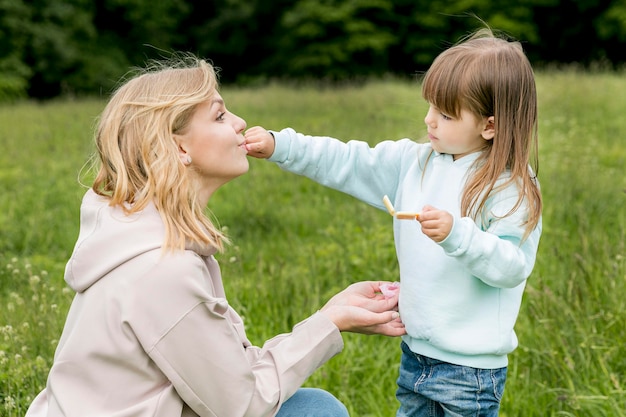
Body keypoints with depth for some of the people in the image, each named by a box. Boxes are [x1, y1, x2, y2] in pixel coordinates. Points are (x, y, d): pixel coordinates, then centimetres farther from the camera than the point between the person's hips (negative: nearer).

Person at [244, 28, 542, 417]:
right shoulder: (417, 162, 3)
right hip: (415, 351, 6)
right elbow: (348, 164, 3)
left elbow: (513, 266, -23)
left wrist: (457, 234, -34)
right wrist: (278, 146, -3)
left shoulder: (512, 188, -16)